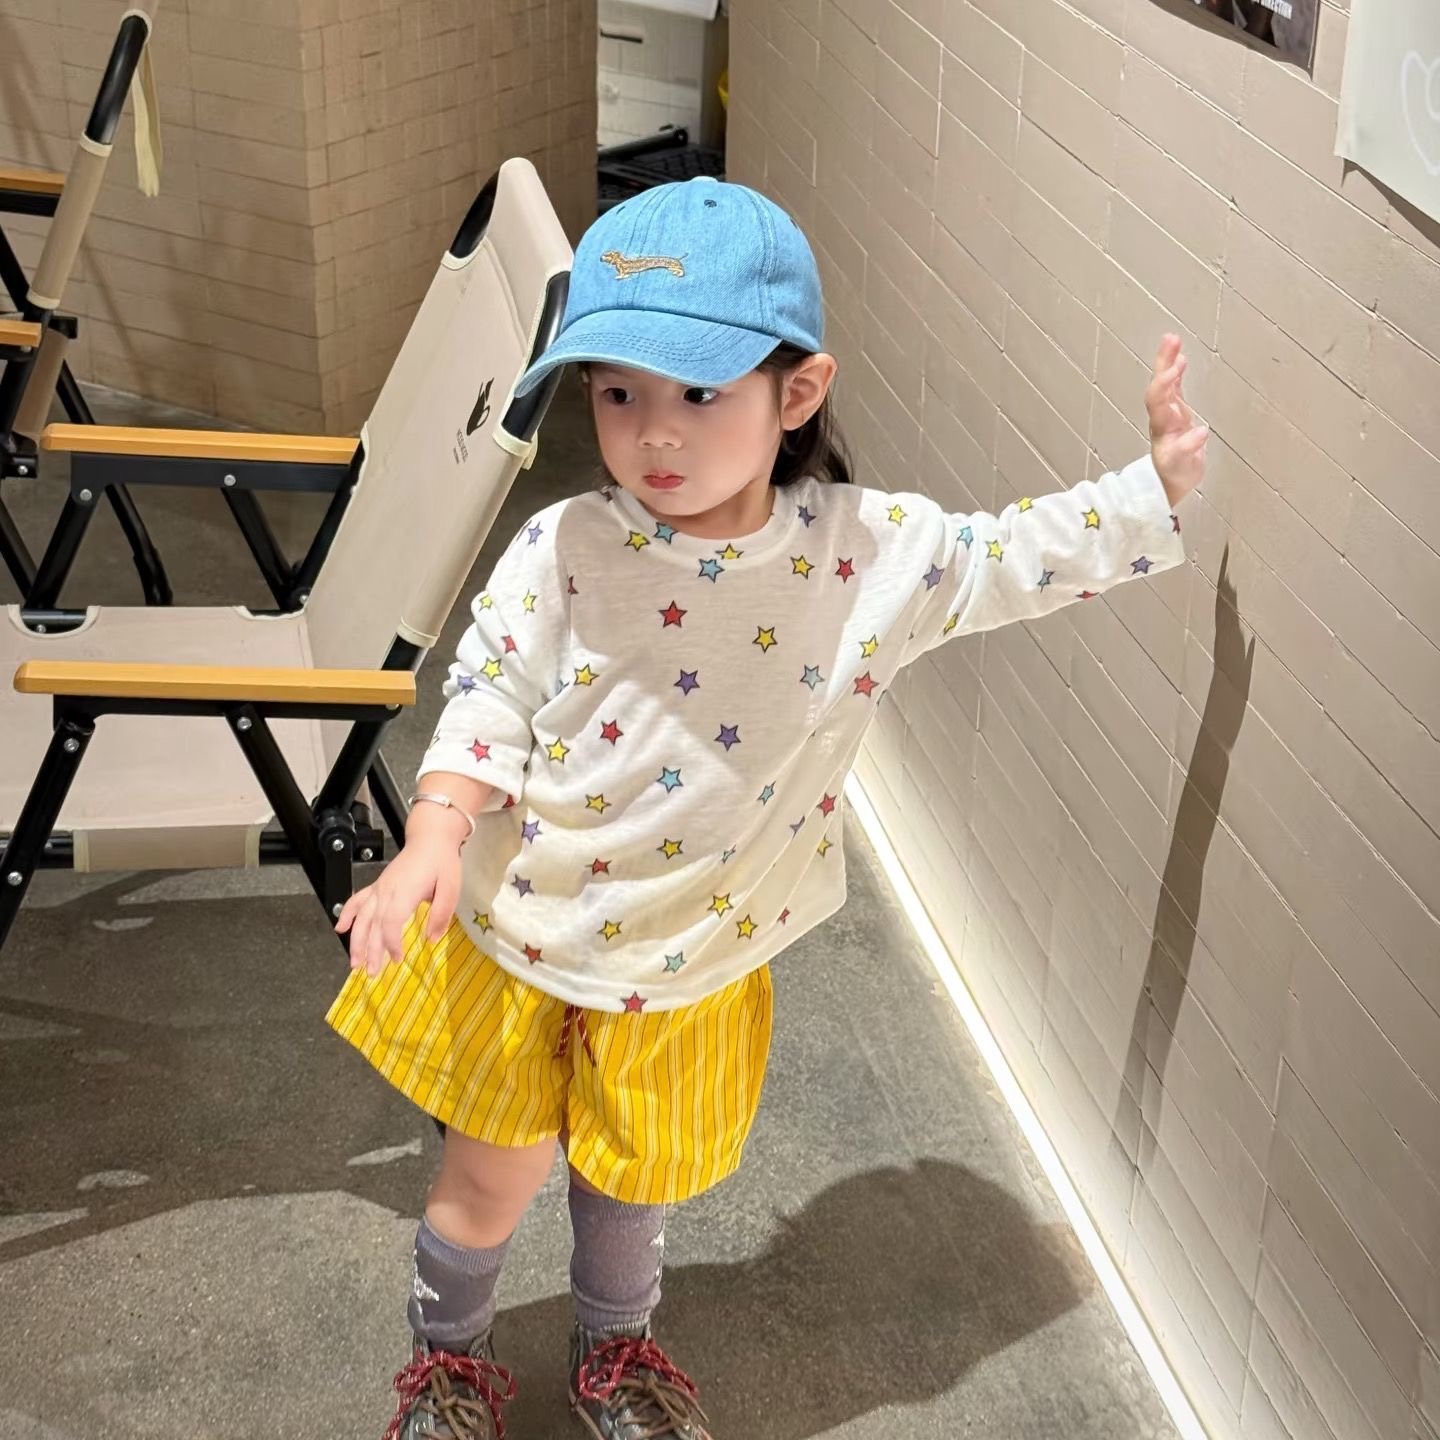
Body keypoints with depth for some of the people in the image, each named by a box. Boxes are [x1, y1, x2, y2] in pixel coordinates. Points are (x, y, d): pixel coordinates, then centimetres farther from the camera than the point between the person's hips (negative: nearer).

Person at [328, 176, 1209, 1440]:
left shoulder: (874, 555, -15)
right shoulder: (561, 554, -18)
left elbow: (1020, 559, -3)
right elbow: (485, 709, -12)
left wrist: (1153, 489, -14)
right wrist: (433, 848, -24)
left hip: (694, 968, 2)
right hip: (517, 943, -1)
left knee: (640, 1180, 23)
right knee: (493, 1177, 15)